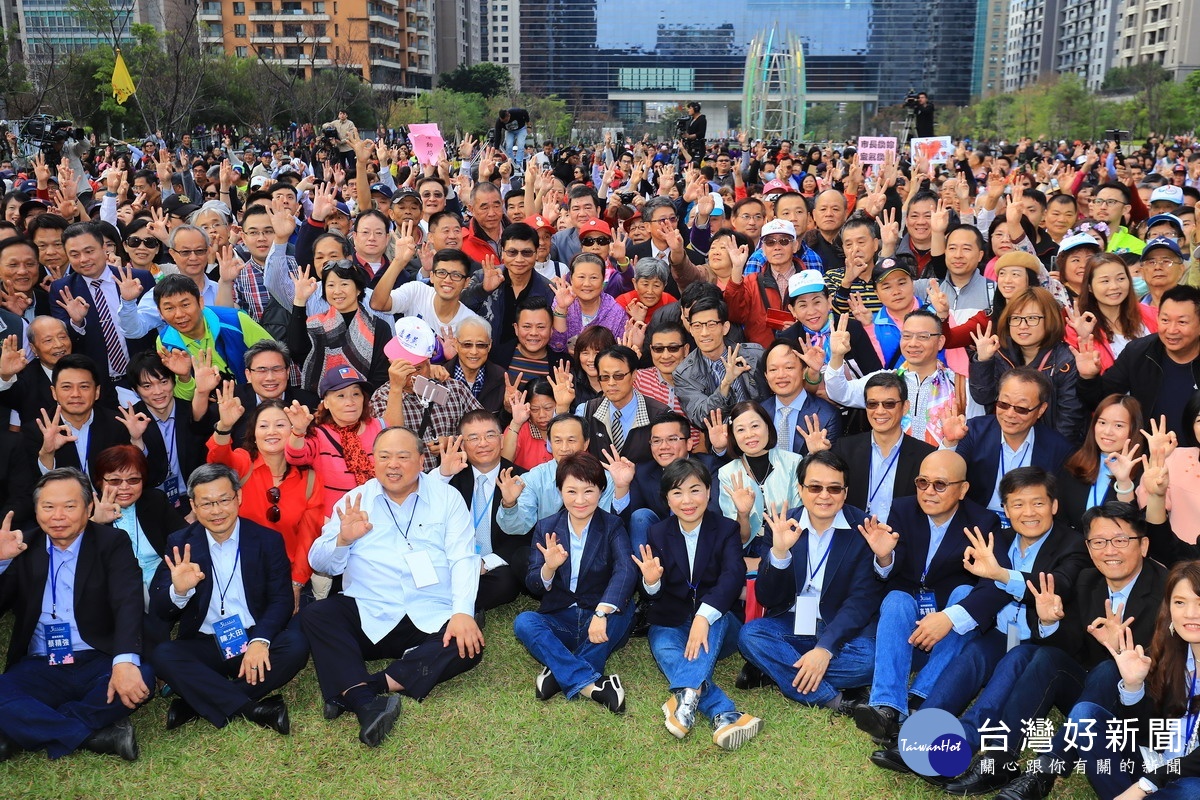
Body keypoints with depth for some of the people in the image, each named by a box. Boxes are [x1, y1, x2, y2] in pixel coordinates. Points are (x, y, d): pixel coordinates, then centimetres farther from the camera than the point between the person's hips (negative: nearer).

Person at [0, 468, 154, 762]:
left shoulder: (112, 543, -1)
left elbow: (128, 603, -16)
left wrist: (125, 662, -34)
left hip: (99, 663, -1)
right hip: (39, 669, 2)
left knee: (141, 677, -33)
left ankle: (33, 727, -17)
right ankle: (99, 734, -21)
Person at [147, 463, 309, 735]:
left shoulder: (267, 540, 1)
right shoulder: (180, 544, 2)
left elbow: (281, 600, -5)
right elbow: (159, 612, -3)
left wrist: (260, 641, -25)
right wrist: (178, 591, -27)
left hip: (254, 641, 0)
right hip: (203, 646, 1)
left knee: (296, 645, -29)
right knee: (162, 655, -28)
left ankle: (197, 702, -22)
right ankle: (252, 709, -30)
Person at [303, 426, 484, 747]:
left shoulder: (447, 498, 8)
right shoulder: (355, 501, 11)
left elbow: (463, 558, -2)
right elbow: (320, 563, 5)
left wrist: (462, 611, -18)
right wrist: (342, 540, -17)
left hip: (432, 620, -1)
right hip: (369, 617, 1)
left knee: (468, 645, -28)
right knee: (315, 616, -24)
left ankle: (357, 688, -29)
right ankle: (365, 702, -40)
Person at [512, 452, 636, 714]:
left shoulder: (612, 526, -3)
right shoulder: (546, 528, 4)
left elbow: (626, 571, -23)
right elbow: (532, 586, 0)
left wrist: (601, 613, -40)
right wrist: (549, 568, -24)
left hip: (601, 624, -2)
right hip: (559, 620, 2)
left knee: (623, 612, -31)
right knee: (523, 622, -26)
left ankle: (560, 673, -25)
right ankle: (591, 684, -35)